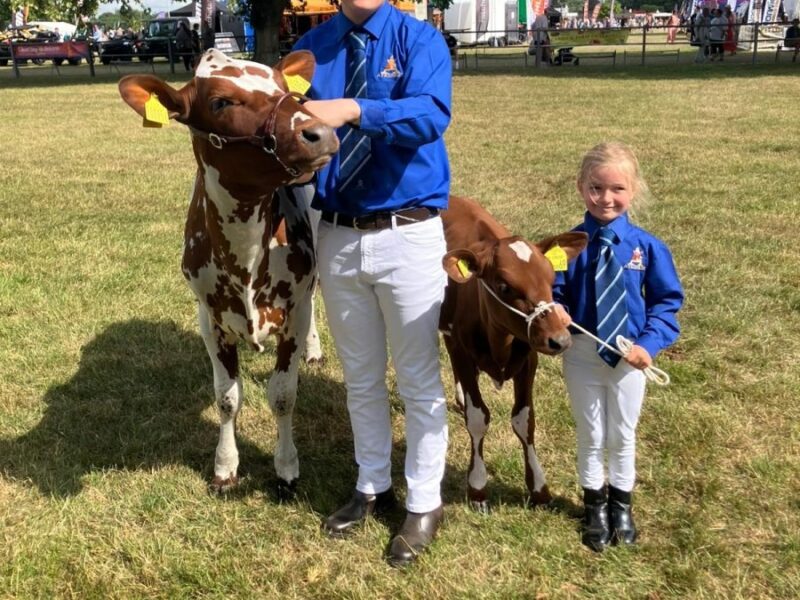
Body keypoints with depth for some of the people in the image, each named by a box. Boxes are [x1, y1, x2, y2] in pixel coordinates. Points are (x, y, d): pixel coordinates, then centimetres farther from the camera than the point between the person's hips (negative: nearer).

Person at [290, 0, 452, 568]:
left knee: (418, 377, 8)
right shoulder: (310, 47, 5)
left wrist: (354, 111, -36)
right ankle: (372, 486, 37)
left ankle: (424, 503, 25)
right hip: (337, 238, 4)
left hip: (409, 236, -3)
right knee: (360, 376, 17)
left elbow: (431, 113, -24)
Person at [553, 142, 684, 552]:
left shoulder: (647, 247, -10)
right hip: (582, 354, 0)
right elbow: (554, 297, -5)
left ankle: (621, 504, 40)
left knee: (623, 436, 18)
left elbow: (667, 300, -4)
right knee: (591, 437, 15)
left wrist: (649, 343, -16)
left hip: (630, 355, 1)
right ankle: (594, 506, 36)